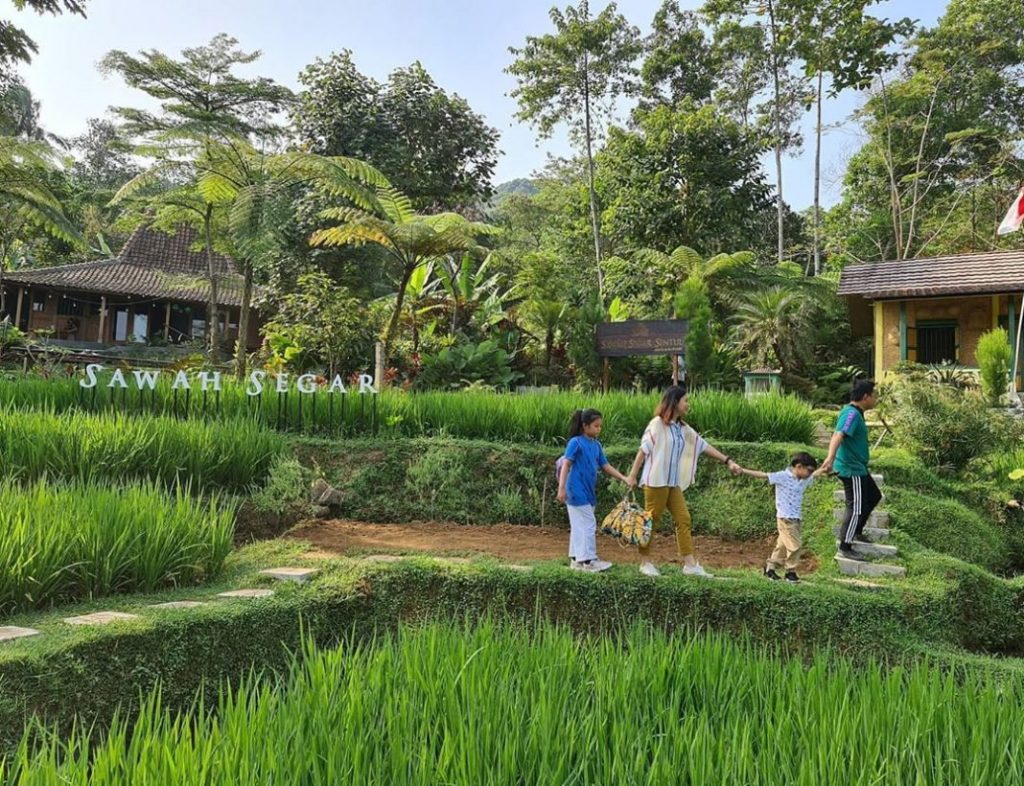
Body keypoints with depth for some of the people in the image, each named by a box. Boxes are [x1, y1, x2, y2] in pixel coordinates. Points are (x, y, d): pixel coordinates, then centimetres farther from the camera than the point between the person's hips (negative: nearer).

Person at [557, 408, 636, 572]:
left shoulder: (596, 445, 9)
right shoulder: (576, 442, -12)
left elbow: (605, 466, 11)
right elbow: (566, 465, -15)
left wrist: (625, 479, 3)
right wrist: (561, 488, -20)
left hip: (588, 491, 7)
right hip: (577, 491, -7)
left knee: (579, 527, 13)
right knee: (589, 525, -4)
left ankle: (576, 560, 21)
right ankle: (588, 561, 3)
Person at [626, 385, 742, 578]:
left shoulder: (683, 428, 11)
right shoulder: (657, 424, -9)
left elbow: (704, 446, 14)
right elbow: (643, 450, -10)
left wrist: (728, 461, 13)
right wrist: (632, 477, -13)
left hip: (674, 483, 8)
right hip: (655, 481, -8)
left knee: (684, 520, 4)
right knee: (650, 521, -1)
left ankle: (690, 565, 6)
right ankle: (645, 563, 10)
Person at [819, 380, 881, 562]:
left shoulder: (856, 413, 9)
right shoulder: (852, 414, -23)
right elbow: (838, 435, -39)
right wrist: (830, 458, -54)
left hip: (858, 468, 11)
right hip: (851, 469, -11)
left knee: (874, 497, 24)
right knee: (856, 508, -5)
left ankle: (856, 532, 35)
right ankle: (845, 548, 3)